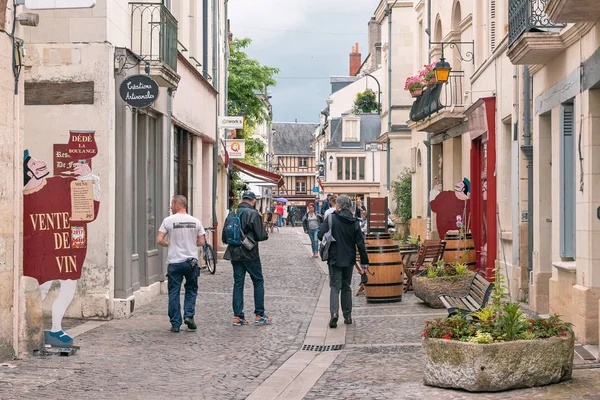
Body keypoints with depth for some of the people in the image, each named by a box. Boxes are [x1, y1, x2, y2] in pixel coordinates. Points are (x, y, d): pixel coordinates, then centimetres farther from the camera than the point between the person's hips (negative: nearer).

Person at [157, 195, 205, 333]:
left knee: (174, 293, 5)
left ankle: (175, 323, 5)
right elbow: (201, 242, 4)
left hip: (174, 262, -2)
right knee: (191, 290, 17)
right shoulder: (195, 221, 2)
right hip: (191, 261, 2)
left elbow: (159, 240, -8)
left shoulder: (168, 220, -5)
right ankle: (189, 315, 1)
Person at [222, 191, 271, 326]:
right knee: (258, 282, 8)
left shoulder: (232, 214, 5)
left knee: (238, 284, 9)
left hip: (235, 255, 5)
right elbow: (261, 235, -15)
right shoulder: (253, 214, -12)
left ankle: (238, 316, 7)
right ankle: (259, 315, 8)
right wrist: (266, 235, 7)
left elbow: (224, 237, 7)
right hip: (250, 255, -5)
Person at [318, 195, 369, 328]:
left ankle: (334, 312, -20)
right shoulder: (354, 222, -1)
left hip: (334, 258, -3)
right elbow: (360, 243, -1)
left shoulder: (330, 219, -11)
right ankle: (347, 316, 17)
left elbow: (320, 235, -14)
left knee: (335, 286, 1)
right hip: (349, 259, 3)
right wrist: (364, 262, 4)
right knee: (346, 286, 16)